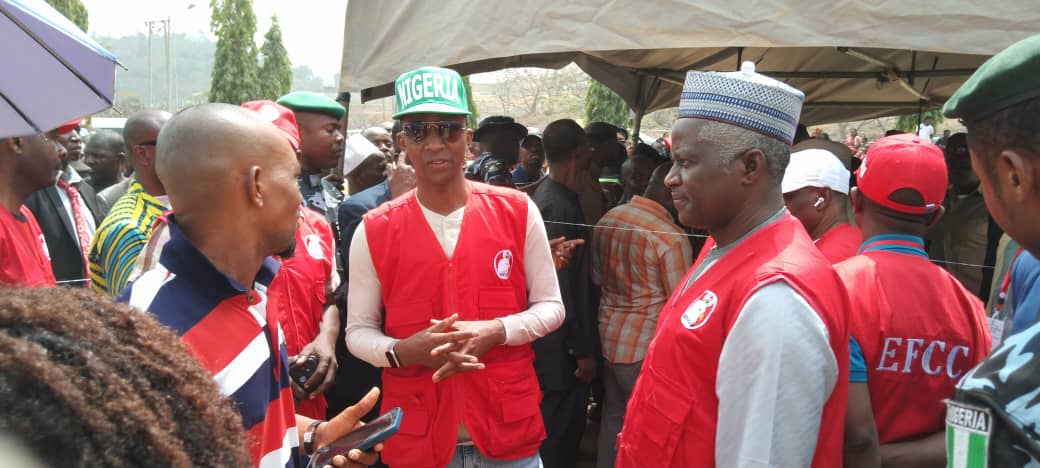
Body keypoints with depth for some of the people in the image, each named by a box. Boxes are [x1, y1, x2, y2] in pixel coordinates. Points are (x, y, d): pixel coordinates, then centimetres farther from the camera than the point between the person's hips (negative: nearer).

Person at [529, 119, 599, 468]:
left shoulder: (546, 195, 8)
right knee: (560, 437, 3)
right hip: (562, 346, -10)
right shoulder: (560, 206, -22)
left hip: (552, 339, 10)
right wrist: (582, 350, -18)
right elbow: (560, 287, -24)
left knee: (556, 432, 21)